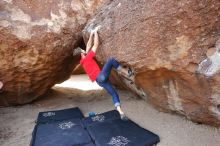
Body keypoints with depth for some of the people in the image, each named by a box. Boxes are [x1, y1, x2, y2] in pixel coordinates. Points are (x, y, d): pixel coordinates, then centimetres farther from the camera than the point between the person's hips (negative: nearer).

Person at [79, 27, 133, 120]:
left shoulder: (83, 60, 18)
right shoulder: (88, 57, -4)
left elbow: (89, 46, 25)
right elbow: (96, 45, -1)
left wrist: (91, 34, 27)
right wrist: (95, 32, 9)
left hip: (99, 81, 9)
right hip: (101, 76, -9)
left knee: (114, 94, 6)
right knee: (111, 60, -7)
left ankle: (121, 113, -1)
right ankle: (127, 73, -6)